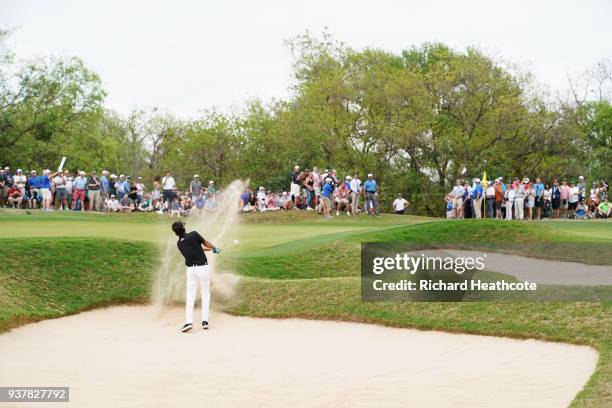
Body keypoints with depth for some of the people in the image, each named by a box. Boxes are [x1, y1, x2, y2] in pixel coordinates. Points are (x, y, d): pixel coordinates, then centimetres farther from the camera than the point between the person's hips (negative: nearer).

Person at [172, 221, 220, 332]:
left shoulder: (179, 243, 6)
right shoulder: (194, 234, -8)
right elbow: (207, 244, 5)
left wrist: (205, 248, 36)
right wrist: (215, 248, 26)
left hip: (191, 270, 3)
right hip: (203, 268, -2)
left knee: (190, 296, 4)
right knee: (205, 294, 11)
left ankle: (189, 322, -10)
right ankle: (205, 321, 7)